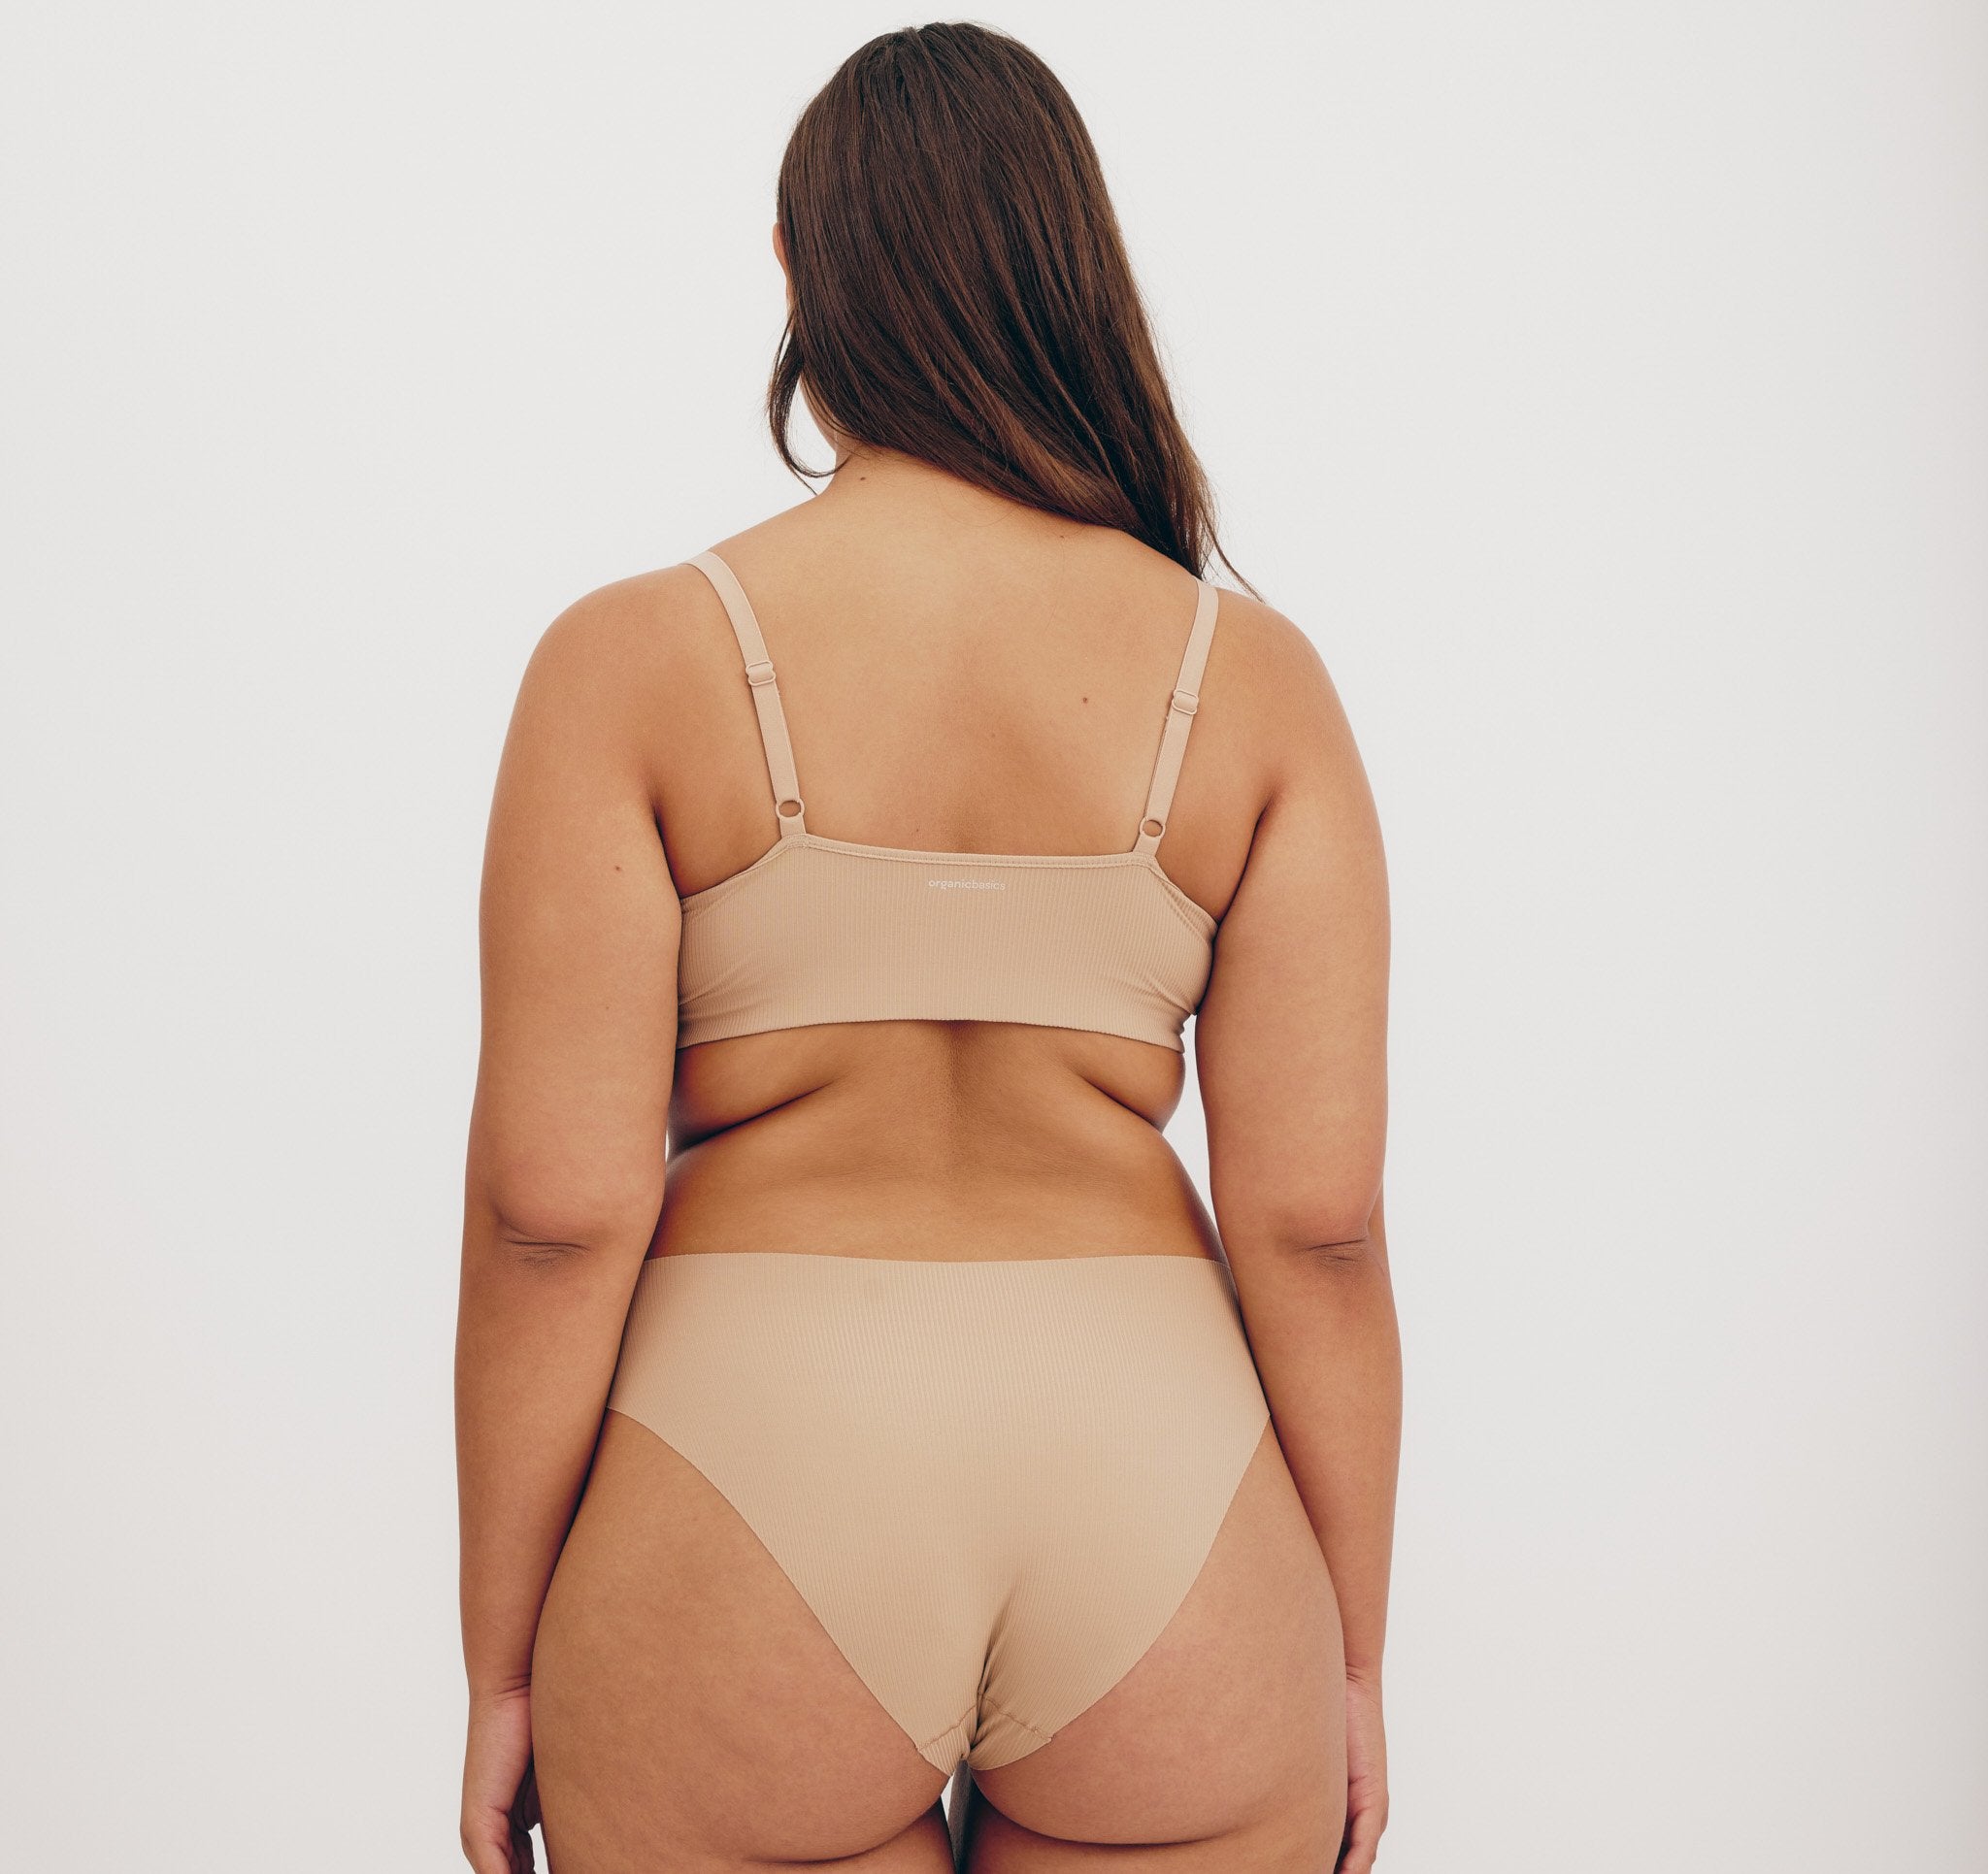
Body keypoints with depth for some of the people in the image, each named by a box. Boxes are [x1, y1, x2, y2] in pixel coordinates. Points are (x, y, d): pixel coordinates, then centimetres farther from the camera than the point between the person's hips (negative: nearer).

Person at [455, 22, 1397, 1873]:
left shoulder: (633, 660, -5)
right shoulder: (1253, 677, 0)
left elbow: (555, 1203, -8)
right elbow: (1314, 1215, -3)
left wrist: (503, 1665, 3)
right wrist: (1350, 1658, 8)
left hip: (752, 1454, -1)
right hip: (1157, 1464, 2)